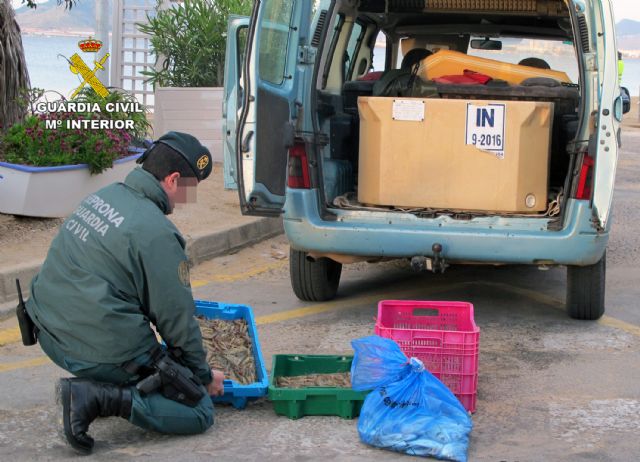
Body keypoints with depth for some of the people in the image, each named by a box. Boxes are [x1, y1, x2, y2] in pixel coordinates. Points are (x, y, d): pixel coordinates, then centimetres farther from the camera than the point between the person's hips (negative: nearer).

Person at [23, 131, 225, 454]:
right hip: (103, 351, -9)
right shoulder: (157, 234, -18)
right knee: (200, 412, -1)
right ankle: (100, 397, -13)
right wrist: (204, 376, 6)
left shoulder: (103, 196, 8)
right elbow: (177, 319, -10)